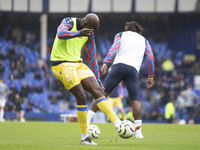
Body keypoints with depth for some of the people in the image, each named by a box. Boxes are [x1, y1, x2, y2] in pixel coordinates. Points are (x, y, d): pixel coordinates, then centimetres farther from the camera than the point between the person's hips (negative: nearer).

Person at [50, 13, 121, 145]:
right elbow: (61, 34, -32)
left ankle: (118, 125, -9)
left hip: (77, 64, 7)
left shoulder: (89, 35, 9)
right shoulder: (69, 22, -10)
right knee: (81, 97, -14)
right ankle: (84, 138, -5)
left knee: (98, 91, -7)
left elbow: (92, 57, 14)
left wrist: (98, 80, 12)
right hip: (62, 64, -7)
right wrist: (79, 33, -49)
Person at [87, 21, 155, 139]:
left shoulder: (121, 35, 22)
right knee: (135, 100, 0)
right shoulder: (144, 41, 27)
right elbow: (150, 57, 17)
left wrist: (106, 62, -9)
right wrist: (151, 77, 19)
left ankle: (86, 121, -4)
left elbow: (114, 47, 3)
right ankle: (138, 131, -9)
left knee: (103, 93, 1)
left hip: (119, 66, -1)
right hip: (133, 69, 1)